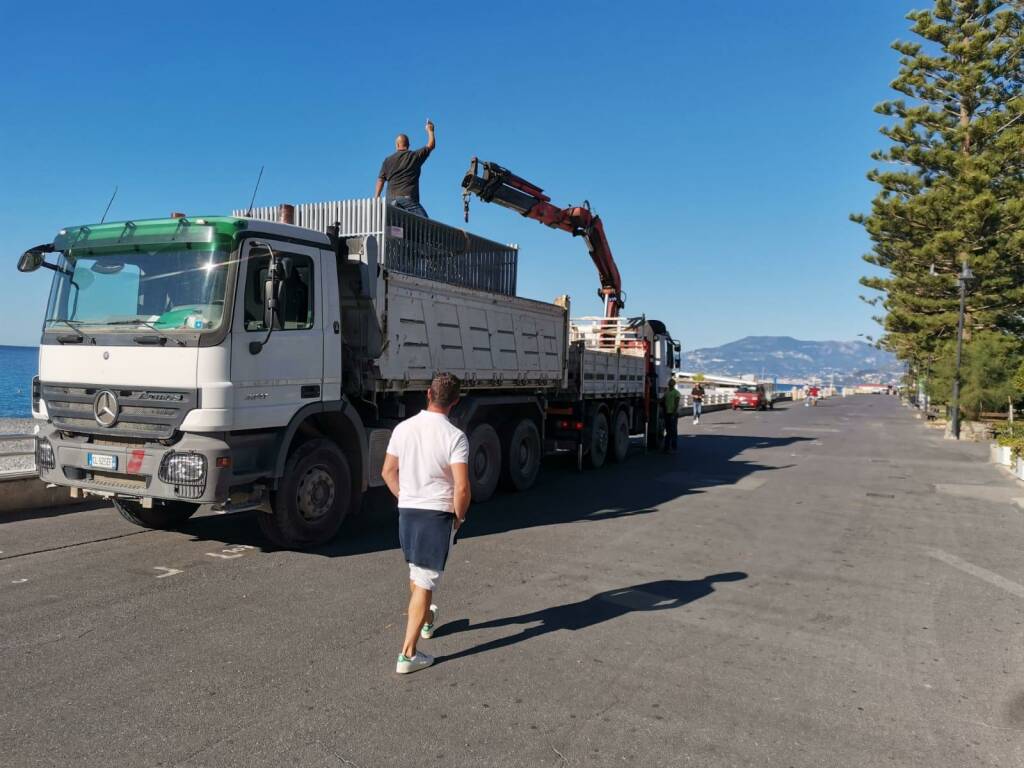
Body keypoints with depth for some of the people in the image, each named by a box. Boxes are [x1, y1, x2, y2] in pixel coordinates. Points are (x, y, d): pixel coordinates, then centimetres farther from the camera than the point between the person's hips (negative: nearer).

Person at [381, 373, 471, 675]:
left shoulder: (403, 428, -1)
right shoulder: (455, 437, -17)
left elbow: (388, 472, 8)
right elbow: (462, 488, -20)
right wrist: (458, 517, -3)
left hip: (407, 512, 6)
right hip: (438, 515, -5)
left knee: (416, 573, 26)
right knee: (425, 583, 2)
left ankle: (426, 621, 50)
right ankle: (408, 655, 5)